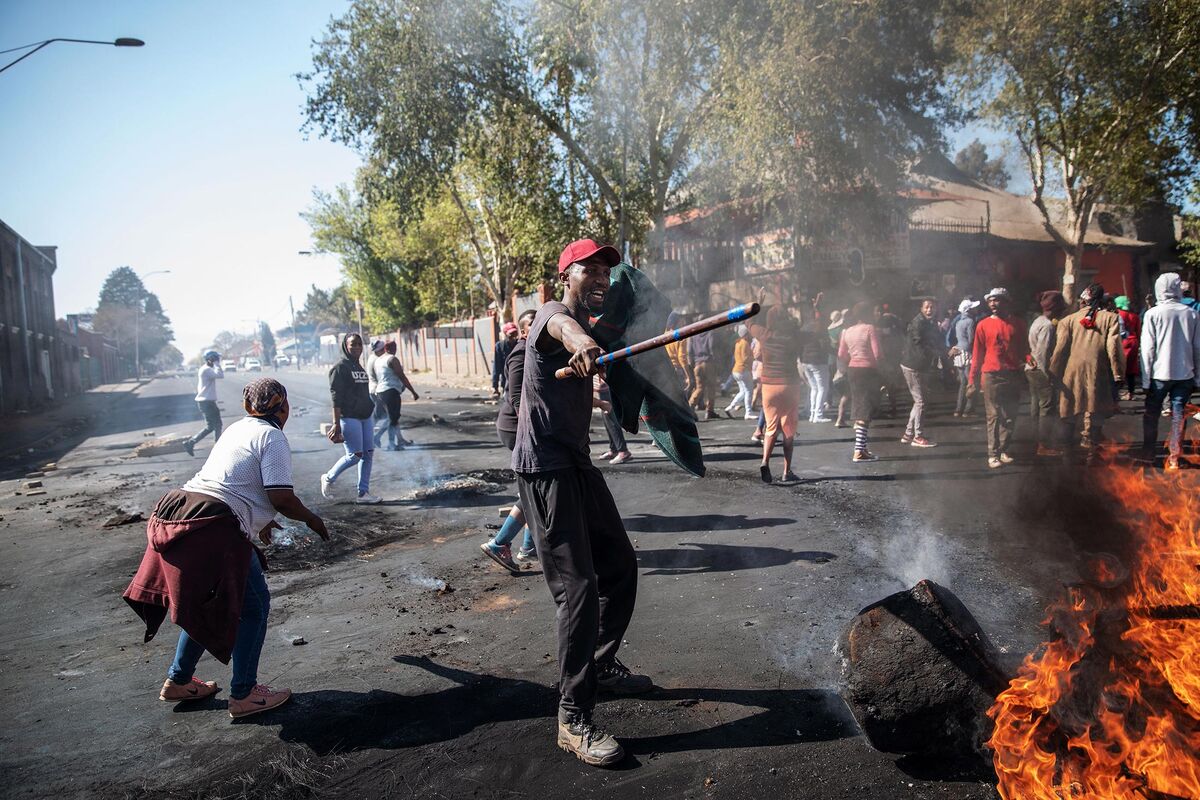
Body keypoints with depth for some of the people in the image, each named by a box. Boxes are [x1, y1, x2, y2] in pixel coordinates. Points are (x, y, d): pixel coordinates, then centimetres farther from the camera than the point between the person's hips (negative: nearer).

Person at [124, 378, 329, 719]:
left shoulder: (237, 428, 21)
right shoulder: (272, 437, -5)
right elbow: (282, 498, -13)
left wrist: (258, 520, 45)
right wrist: (312, 520, 5)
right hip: (215, 528, -9)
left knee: (207, 603, 25)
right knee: (253, 606, 5)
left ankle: (178, 681, 35)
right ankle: (243, 695, 11)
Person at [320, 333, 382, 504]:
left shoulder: (360, 367, 16)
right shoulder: (340, 368, -8)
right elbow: (336, 398, -14)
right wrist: (336, 424, -18)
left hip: (364, 417, 8)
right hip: (349, 417, -8)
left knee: (368, 453, 5)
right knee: (354, 455, -8)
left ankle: (363, 493, 12)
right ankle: (328, 479, 16)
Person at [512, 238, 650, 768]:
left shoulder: (591, 328, 17)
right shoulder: (553, 315, -13)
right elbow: (562, 327, -40)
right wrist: (582, 341, -61)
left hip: (577, 465, 10)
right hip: (544, 469, -10)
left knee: (620, 567, 17)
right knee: (578, 588, -13)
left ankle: (601, 666, 36)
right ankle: (574, 721, -5)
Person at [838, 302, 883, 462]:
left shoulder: (847, 331, 7)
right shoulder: (870, 329, -12)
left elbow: (841, 356, 6)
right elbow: (878, 354, -17)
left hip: (852, 370, 7)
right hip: (869, 371, -7)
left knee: (858, 410, 18)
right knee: (865, 412, -6)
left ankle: (861, 447, 27)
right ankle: (859, 452, -11)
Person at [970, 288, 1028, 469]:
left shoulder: (1018, 323, 7)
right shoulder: (983, 325, 2)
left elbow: (1024, 347, 14)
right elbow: (977, 354, 4)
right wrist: (973, 379, 2)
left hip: (1013, 376, 2)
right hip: (992, 376, -2)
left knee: (1010, 416, 6)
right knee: (993, 417, -3)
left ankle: (1004, 451, 16)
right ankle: (993, 454, -1)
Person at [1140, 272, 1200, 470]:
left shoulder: (1153, 314, -9)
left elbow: (1148, 348, -9)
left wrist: (1146, 379, -4)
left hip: (1160, 373, -2)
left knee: (1152, 414, 11)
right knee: (1178, 414, 7)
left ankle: (1148, 454, 17)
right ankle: (1174, 458, 7)